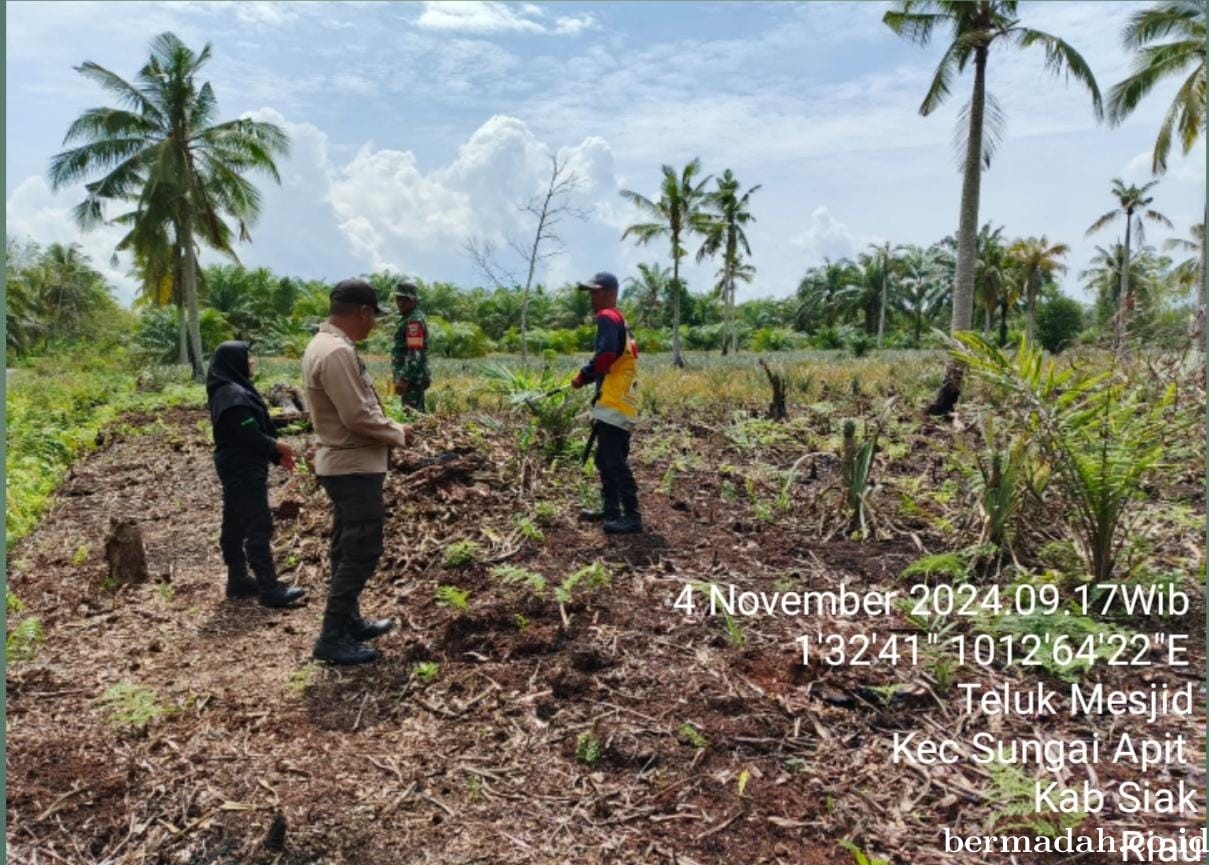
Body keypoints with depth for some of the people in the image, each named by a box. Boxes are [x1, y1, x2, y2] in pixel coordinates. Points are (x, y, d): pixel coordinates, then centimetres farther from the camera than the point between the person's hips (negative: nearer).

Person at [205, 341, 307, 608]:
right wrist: (277, 447, -7)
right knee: (259, 527, -8)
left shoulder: (230, 390, 13)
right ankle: (269, 589, -6)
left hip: (235, 467, 11)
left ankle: (238, 581, 24)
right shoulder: (233, 395, -19)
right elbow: (250, 435, -22)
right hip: (244, 468, -11)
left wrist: (276, 454, 10)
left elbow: (252, 431, 15)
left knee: (235, 526, 14)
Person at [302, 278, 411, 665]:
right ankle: (332, 637, 4)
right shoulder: (337, 352, -23)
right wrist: (398, 434, -10)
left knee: (348, 549, 19)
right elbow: (358, 416, -25)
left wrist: (389, 428, 8)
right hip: (354, 466, -11)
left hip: (344, 463, 11)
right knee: (361, 552, -3)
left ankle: (349, 622, 31)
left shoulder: (323, 344, 10)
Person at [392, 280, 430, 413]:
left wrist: (404, 379, -26)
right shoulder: (407, 318, 18)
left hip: (411, 378, -10)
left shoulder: (415, 320, -15)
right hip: (412, 377, 10)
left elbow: (415, 354, -23)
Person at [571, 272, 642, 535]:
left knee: (615, 462, -10)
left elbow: (605, 356, -22)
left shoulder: (607, 317, -8)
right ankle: (611, 510, 24)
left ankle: (632, 517, -9)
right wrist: (590, 377, 12)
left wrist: (582, 376, -9)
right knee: (605, 460, 17)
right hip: (621, 403, 10)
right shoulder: (620, 321, 22)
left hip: (613, 404, -10)